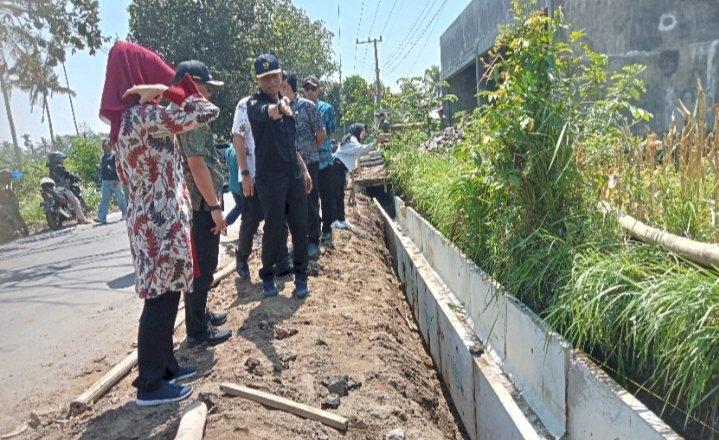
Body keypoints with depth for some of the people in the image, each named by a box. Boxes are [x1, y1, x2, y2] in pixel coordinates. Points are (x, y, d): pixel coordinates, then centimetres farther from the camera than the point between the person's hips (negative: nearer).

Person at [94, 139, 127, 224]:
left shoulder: (114, 155, -8)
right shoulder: (102, 157, 15)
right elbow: (101, 170, 19)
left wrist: (117, 179, -21)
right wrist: (100, 182, 17)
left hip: (114, 181, -6)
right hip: (105, 181, 7)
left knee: (120, 198, 4)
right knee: (104, 200, 2)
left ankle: (126, 214, 17)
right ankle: (101, 217, -1)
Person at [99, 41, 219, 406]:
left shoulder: (125, 117, 13)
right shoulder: (146, 115, -17)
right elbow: (208, 113, -15)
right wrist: (174, 91, -2)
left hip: (149, 218, 10)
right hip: (162, 221, -10)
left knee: (166, 296, 17)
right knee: (161, 299, 0)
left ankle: (165, 366, 31)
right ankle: (150, 385, 13)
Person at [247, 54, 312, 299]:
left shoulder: (285, 103, 14)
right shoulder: (255, 103, -8)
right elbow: (266, 112, -35)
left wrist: (304, 170, 18)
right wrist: (277, 108, -57)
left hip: (295, 177, 6)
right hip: (270, 180, -6)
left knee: (300, 228, 6)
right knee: (274, 229, 0)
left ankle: (301, 276, 19)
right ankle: (267, 276, 21)